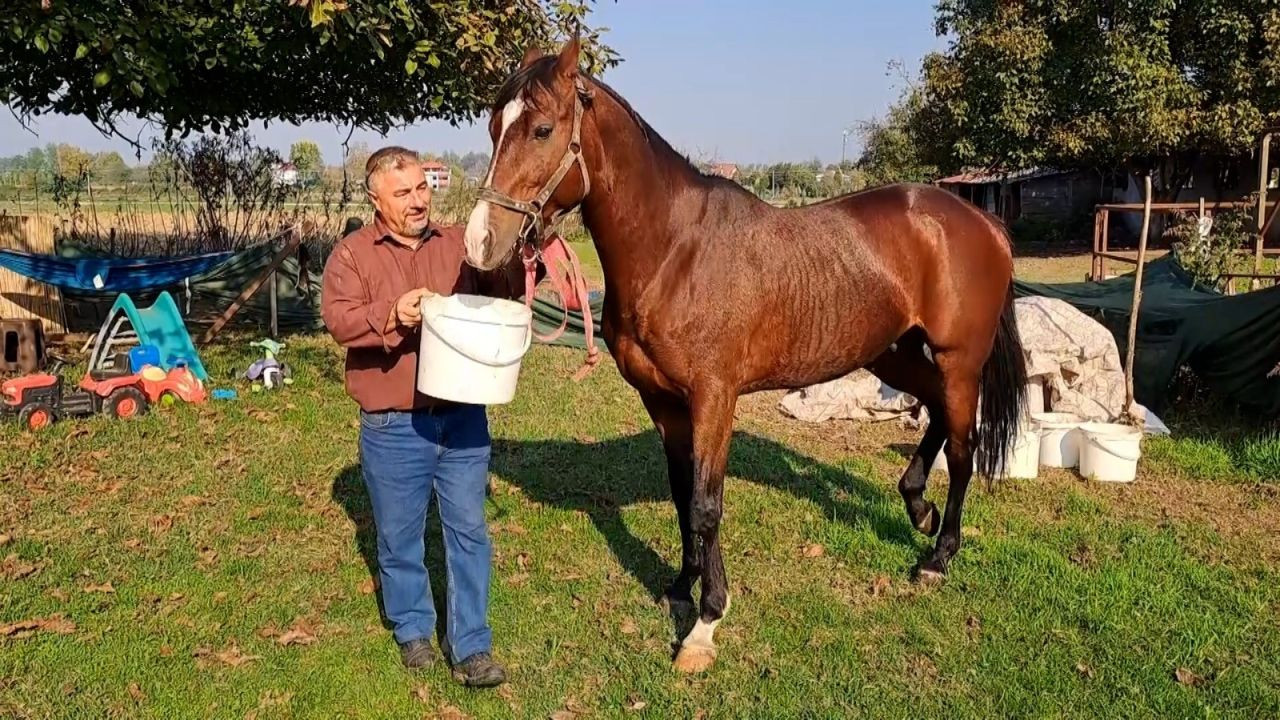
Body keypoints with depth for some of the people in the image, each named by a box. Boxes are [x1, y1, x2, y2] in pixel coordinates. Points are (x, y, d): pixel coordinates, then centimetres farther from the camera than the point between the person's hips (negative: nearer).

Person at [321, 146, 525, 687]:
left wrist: (524, 262, -9)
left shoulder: (460, 244, 7)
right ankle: (412, 629, 34)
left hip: (463, 420, 2)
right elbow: (337, 319, -13)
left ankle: (471, 646, 15)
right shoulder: (352, 254, -1)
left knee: (468, 531, 5)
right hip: (393, 428, -2)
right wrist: (391, 317, -29)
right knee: (400, 536, 13)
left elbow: (500, 293, 10)